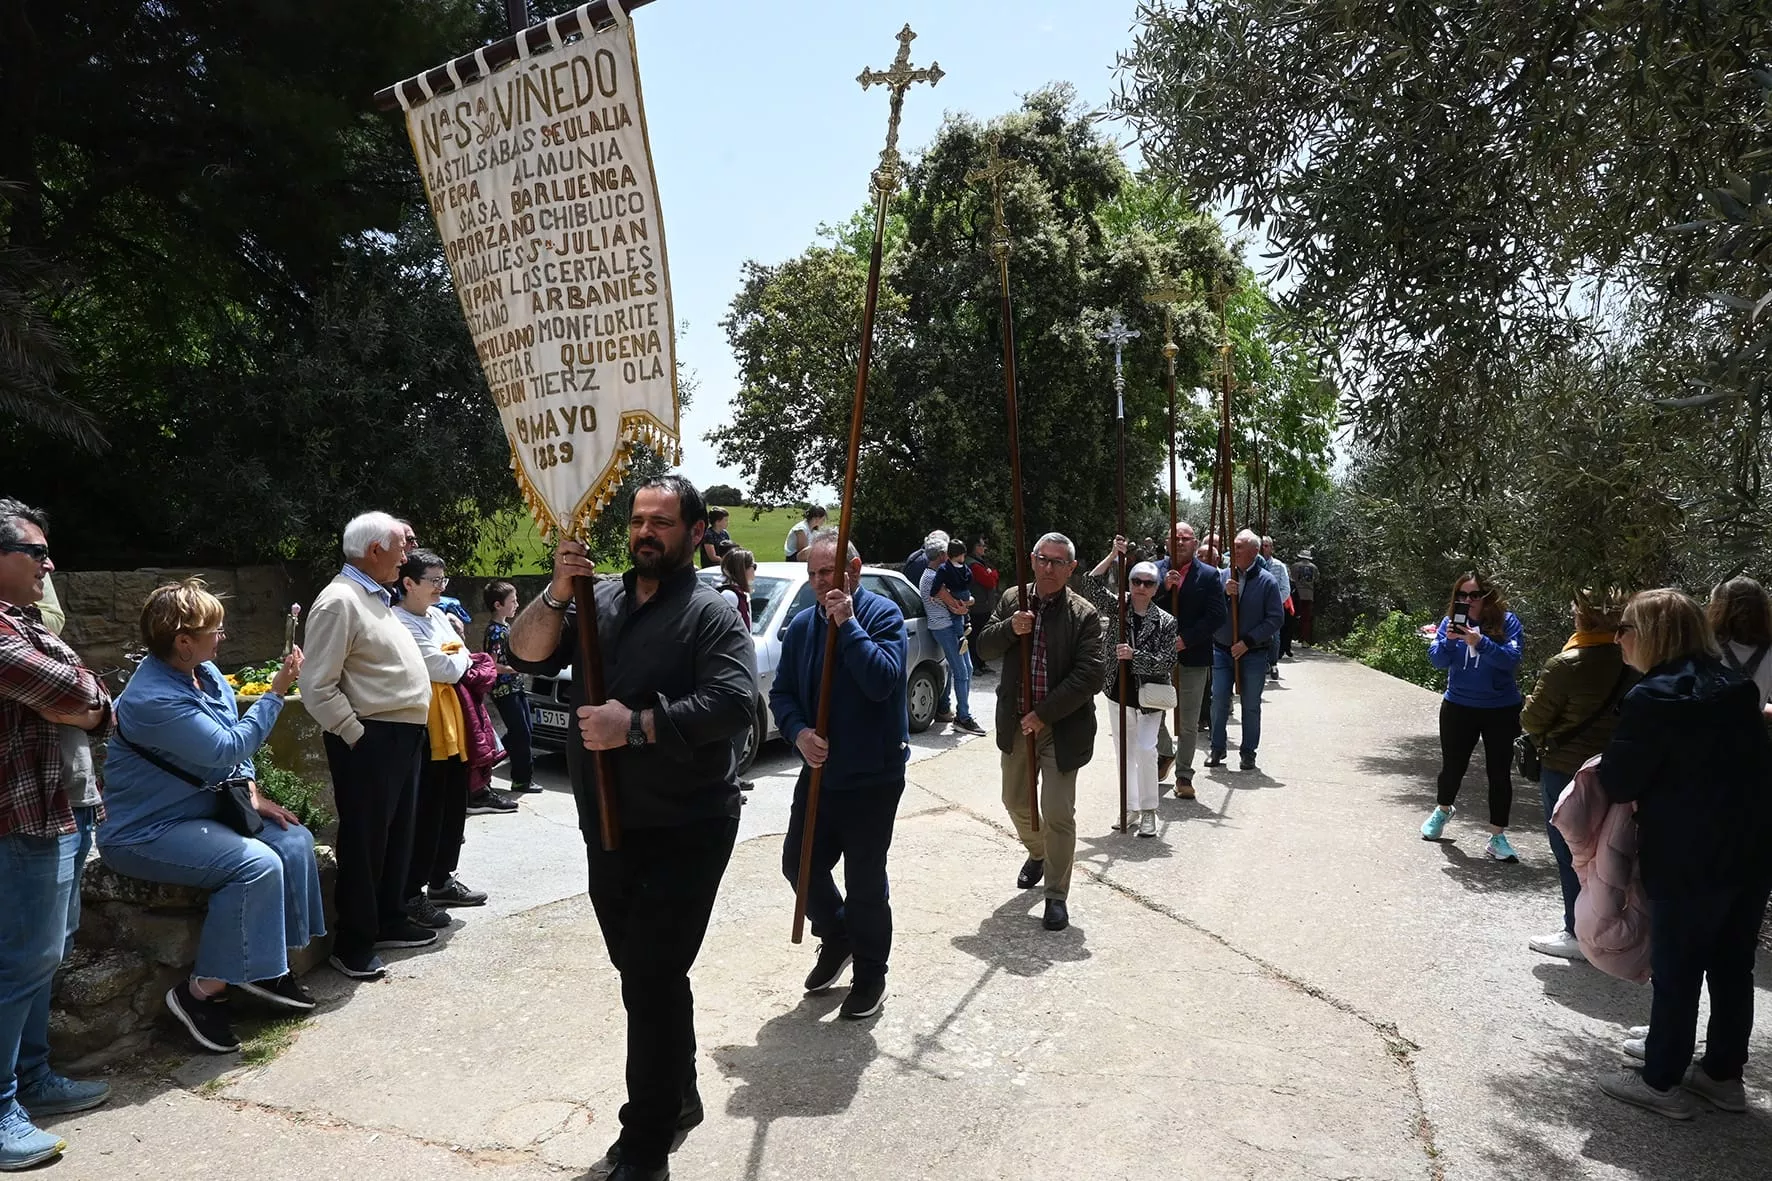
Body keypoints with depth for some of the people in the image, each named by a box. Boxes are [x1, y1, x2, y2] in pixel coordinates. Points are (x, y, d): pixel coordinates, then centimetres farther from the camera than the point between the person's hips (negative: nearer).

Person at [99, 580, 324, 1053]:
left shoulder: (206, 673, 3)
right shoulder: (153, 698, -25)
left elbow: (235, 741, 14)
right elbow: (227, 749, -24)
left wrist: (252, 793, 1)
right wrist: (277, 692, -20)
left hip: (204, 811, 9)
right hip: (147, 832, -9)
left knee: (295, 839, -5)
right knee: (257, 864, -26)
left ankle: (268, 967, 4)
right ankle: (201, 992, -13)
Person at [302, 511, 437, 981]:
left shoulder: (378, 598, 16)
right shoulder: (339, 601, -15)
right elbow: (318, 689, -19)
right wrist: (356, 736, -16)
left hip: (404, 736, 10)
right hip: (370, 740, -10)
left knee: (397, 835, 18)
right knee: (364, 842, 1)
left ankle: (389, 921, 32)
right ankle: (353, 944, 13)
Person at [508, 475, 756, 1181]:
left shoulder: (710, 614, -10)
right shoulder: (598, 598, 7)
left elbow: (735, 703, -23)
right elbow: (528, 654, 1)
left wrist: (638, 725, -26)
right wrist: (557, 592, -15)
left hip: (683, 832, -6)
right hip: (608, 829, 6)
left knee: (653, 980, -2)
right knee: (644, 974, 18)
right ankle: (677, 1101, 38)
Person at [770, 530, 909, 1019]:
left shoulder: (883, 615, -11)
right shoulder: (802, 625, 5)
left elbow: (883, 680, -27)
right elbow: (782, 692, 7)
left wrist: (847, 623, -24)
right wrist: (799, 732, -12)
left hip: (873, 776, -6)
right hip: (819, 770, 6)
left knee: (865, 881, 4)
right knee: (799, 863, 13)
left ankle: (870, 974, 24)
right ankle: (836, 937, 39)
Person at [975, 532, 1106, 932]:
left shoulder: (1084, 614, -10)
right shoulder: (1012, 600, 3)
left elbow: (1089, 675, -16)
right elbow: (985, 648, 4)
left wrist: (1044, 714, -19)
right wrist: (1010, 629, -18)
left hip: (1063, 727, -5)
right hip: (1016, 722, 5)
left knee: (1058, 815, -4)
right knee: (1016, 801, 19)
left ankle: (1057, 896, 12)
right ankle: (1037, 853, 49)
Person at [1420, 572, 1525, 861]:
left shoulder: (1507, 622, -9)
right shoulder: (1450, 621, -3)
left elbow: (1511, 659, -20)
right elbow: (1437, 660, -9)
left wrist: (1480, 642, -32)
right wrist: (1448, 640, -27)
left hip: (1501, 710, -2)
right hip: (1458, 707, 2)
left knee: (1500, 772, 2)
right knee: (1452, 766, 15)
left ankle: (1497, 837, 13)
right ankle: (1442, 810, 43)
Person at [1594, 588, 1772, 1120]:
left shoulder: (1651, 699, -17)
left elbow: (1618, 783, -14)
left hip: (1689, 862, -7)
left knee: (1675, 974, 5)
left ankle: (1661, 1082, 17)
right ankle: (1723, 1075, 31)